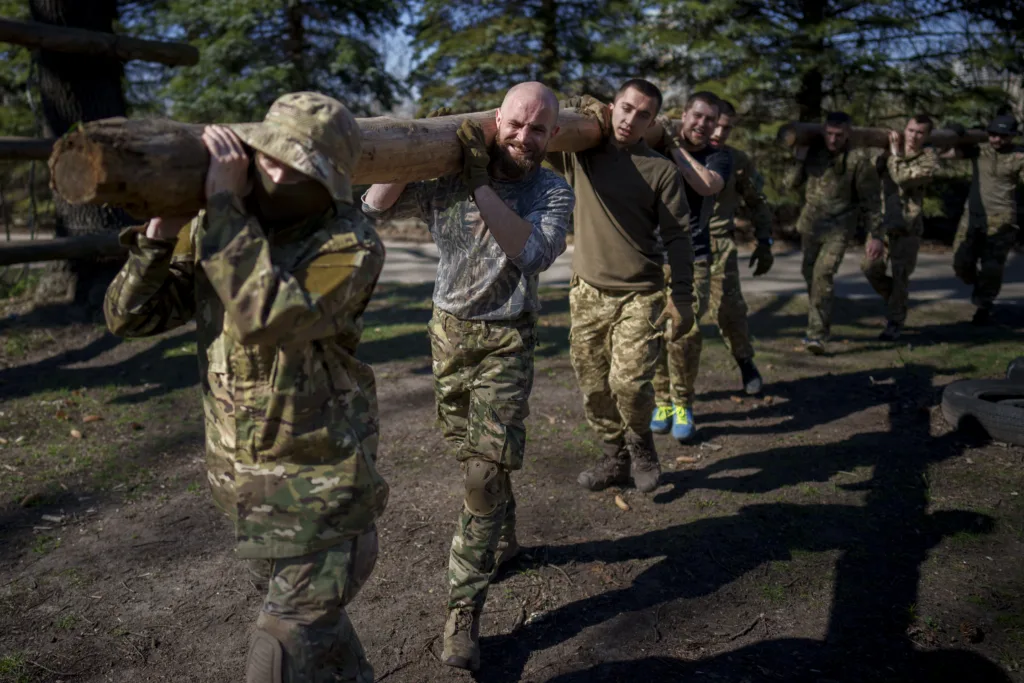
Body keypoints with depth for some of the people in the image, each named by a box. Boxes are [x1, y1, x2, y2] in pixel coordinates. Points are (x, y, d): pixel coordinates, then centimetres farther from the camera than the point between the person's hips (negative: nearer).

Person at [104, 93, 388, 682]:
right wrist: (161, 233, -18)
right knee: (312, 615, 25)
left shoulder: (352, 246, -21)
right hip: (242, 480, 6)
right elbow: (130, 315, -3)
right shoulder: (214, 230, -2)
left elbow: (266, 318, -38)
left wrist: (224, 201, -32)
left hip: (321, 483, -6)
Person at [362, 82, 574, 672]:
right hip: (448, 330, 3)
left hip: (506, 340, -3)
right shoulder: (451, 174, -4)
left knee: (488, 470, -10)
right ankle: (502, 541, 43)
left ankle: (465, 609, -1)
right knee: (473, 456, 17)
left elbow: (534, 253, -28)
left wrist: (481, 184, -31)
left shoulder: (554, 192, -8)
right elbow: (377, 206, -8)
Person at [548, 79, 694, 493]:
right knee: (593, 386, 8)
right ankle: (615, 459, 27)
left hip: (639, 296, -3)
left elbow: (677, 236, -2)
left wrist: (682, 296, -7)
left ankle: (641, 443, 15)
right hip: (587, 293, 3)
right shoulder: (579, 157, 5)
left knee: (629, 381, -15)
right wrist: (578, 108, -4)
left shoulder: (661, 170, -1)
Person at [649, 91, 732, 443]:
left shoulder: (719, 157, 6)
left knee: (686, 333, -9)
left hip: (692, 259, 0)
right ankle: (662, 400, 16)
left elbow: (708, 184, -16)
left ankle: (682, 405, 9)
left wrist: (676, 147, -14)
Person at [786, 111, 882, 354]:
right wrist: (799, 161, -12)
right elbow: (791, 183, 5)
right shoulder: (813, 151, 1)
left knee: (823, 275, -17)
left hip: (839, 228, -5)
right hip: (811, 224, 5)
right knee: (810, 275, 13)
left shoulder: (858, 159, -11)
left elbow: (871, 199, -7)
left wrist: (876, 234, -8)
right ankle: (818, 323, 34)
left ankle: (818, 334, -15)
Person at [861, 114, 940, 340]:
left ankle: (895, 321, 17)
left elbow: (903, 178, -19)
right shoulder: (889, 152, 8)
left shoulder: (929, 158, -5)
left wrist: (895, 154, -11)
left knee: (900, 275, 0)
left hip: (908, 227, -3)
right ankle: (896, 302, 28)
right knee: (870, 267, 0)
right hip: (883, 221, 4)